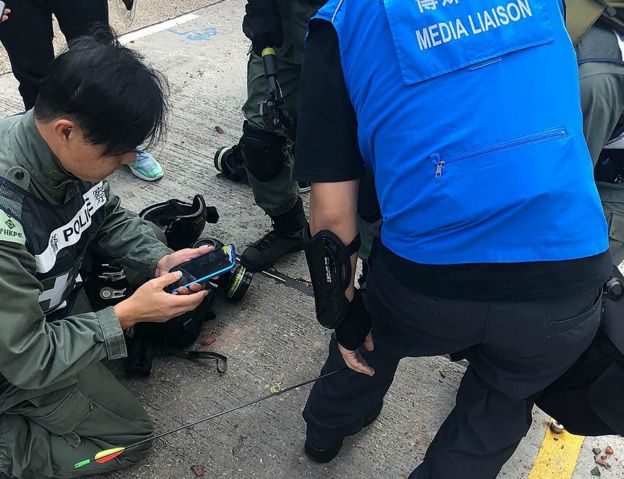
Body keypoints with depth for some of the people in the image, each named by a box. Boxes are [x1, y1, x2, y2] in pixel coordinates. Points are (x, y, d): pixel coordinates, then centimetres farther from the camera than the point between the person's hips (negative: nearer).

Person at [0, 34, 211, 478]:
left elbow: (109, 217, 2)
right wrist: (127, 314, -27)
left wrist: (160, 260, -13)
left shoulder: (70, 149, -19)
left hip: (57, 301, 7)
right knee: (129, 433, 1)